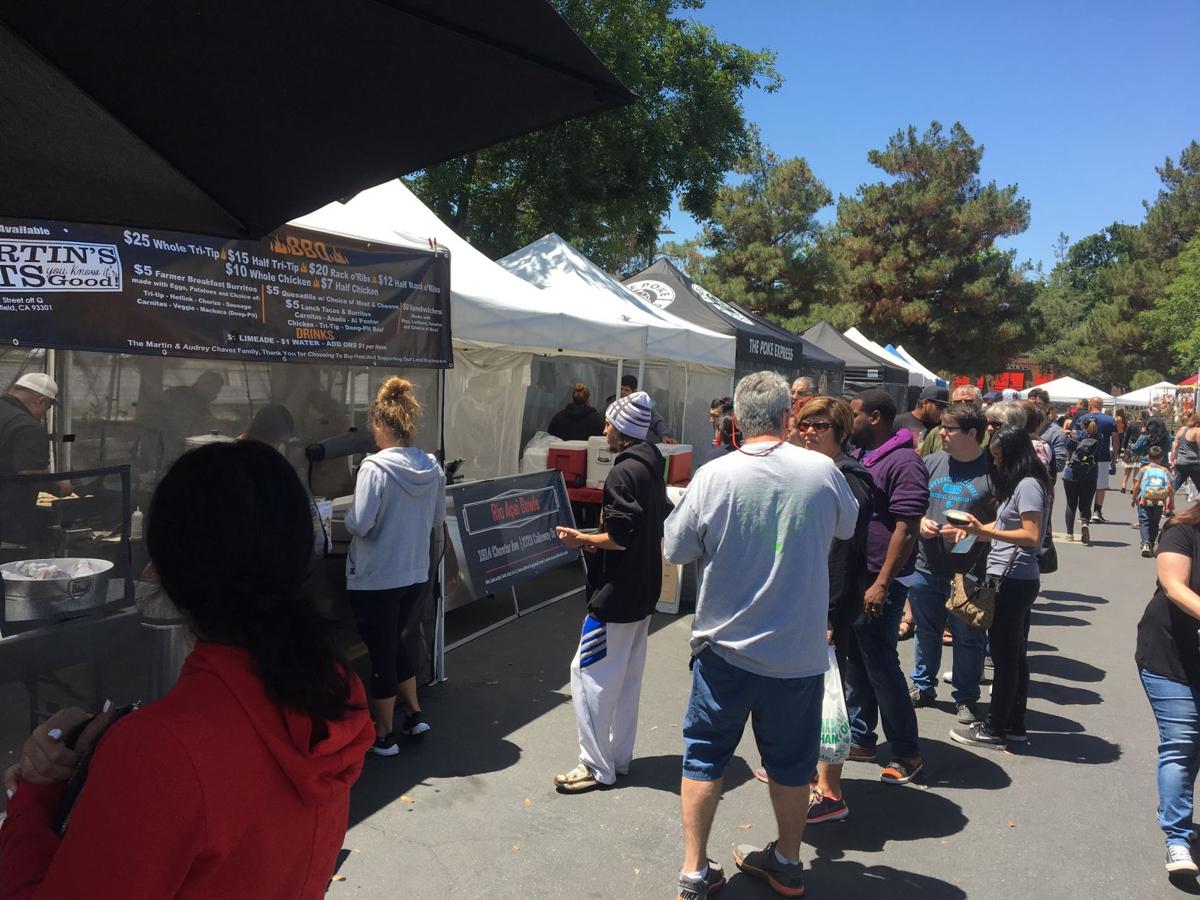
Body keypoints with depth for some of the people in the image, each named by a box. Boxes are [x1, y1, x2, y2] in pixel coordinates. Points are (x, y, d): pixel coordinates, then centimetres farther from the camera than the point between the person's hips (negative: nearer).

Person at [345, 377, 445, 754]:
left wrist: (347, 514, 0)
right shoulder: (432, 467, -1)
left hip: (375, 578, -6)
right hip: (415, 574, 6)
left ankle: (383, 735, 23)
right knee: (395, 643, 26)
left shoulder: (375, 468, -20)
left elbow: (359, 524, -20)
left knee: (381, 653, 8)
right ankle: (414, 714, 32)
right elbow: (438, 519, 9)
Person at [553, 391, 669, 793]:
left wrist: (582, 539, -8)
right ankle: (620, 756, 27)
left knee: (589, 674, -1)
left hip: (616, 593, -10)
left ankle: (597, 766, 6)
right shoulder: (652, 467, 10)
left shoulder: (623, 472, -19)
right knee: (627, 677, 17)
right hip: (644, 591, 10)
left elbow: (618, 537, -24)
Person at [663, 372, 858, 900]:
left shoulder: (713, 476, -14)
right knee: (791, 762, 18)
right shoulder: (821, 470, -10)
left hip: (724, 647, -1)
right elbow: (848, 526, 9)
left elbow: (675, 549, -3)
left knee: (704, 757, 15)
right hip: (799, 651, 1)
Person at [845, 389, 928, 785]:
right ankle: (860, 739, 28)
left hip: (877, 583, -9)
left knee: (881, 667, -1)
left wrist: (881, 584, -24)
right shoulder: (859, 458, 13)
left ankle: (907, 752, 13)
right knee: (854, 663, 15)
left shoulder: (903, 463, -16)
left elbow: (906, 529, -21)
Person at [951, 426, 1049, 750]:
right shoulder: (1017, 483, 15)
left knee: (1003, 655, -2)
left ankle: (993, 730, 6)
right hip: (1015, 580, 10)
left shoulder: (1028, 485, -14)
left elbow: (1032, 536, -21)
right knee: (1015, 655, 14)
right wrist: (977, 530, 5)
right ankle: (1015, 726, 23)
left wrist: (985, 531, -24)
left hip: (1013, 580, -10)